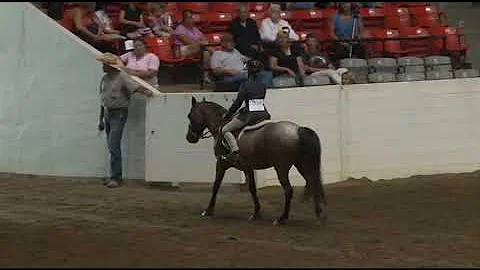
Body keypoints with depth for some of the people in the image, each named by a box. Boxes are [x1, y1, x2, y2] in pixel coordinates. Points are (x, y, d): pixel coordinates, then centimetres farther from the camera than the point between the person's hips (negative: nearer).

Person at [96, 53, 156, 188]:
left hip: (118, 114, -8)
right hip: (107, 113, 8)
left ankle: (116, 178, -10)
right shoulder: (105, 79, 12)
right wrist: (101, 119, 20)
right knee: (112, 146, 11)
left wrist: (145, 91, -47)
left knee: (114, 146, -13)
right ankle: (115, 176, 18)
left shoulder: (122, 77, -11)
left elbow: (135, 86, -25)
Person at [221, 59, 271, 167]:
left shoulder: (245, 85, -8)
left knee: (225, 130, 7)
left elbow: (238, 102, -7)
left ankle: (235, 150, -15)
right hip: (263, 115, 5)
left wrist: (228, 114, 6)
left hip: (249, 115, -5)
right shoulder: (263, 85, 9)